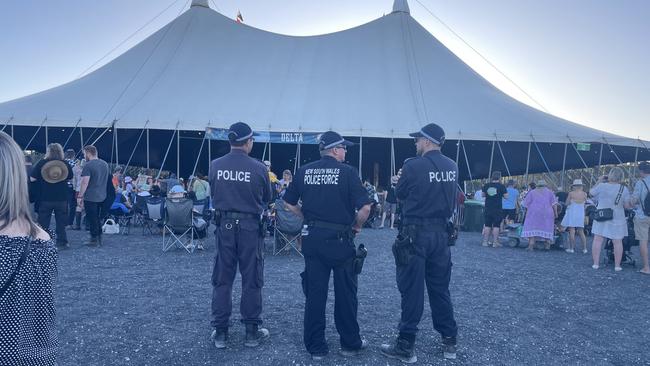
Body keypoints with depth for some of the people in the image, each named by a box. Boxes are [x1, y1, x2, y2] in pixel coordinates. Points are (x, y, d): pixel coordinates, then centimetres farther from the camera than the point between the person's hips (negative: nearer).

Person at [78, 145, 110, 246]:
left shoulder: (88, 165, -14)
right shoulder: (105, 164, 9)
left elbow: (85, 182, -19)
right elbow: (108, 180, 17)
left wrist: (80, 197, -15)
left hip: (90, 197, -7)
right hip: (102, 196, 7)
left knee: (92, 219, 1)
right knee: (97, 217, 17)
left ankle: (94, 240, 6)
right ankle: (99, 238, 20)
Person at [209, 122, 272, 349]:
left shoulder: (215, 166, -4)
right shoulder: (258, 168, -11)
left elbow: (213, 194, 10)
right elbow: (266, 199, 4)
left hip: (224, 225, 2)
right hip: (250, 226, -2)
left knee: (222, 280, 11)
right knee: (251, 280, 9)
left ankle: (220, 332, 17)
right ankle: (252, 332, 17)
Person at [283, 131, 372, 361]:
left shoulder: (304, 172, 4)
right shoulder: (347, 172, -8)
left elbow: (289, 203, 9)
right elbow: (365, 207, -15)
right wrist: (357, 225, 1)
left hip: (312, 238, 4)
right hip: (339, 239, -3)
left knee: (314, 293, 10)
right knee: (345, 293, 11)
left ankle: (316, 347, 17)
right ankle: (350, 344, 23)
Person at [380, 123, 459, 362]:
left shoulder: (413, 166, -14)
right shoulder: (452, 167, 5)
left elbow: (400, 195, 0)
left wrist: (401, 180, 19)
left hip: (416, 233, -6)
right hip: (441, 233, 6)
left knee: (412, 290, 1)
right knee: (440, 288, 16)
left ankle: (406, 346, 8)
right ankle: (449, 342, 24)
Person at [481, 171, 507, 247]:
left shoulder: (486, 186, 3)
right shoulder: (501, 186, -7)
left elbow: (483, 195, 14)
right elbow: (506, 196, -3)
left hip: (488, 209, 3)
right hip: (498, 209, -3)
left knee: (487, 225, 9)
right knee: (496, 226, 1)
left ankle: (485, 241, 12)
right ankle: (495, 242, 2)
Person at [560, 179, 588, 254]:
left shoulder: (571, 193, -8)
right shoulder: (584, 194, -1)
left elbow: (566, 203, -2)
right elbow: (585, 202, 14)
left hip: (572, 213, -4)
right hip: (581, 213, 4)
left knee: (572, 231, -1)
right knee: (581, 232, 11)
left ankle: (571, 248, 0)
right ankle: (584, 248, 10)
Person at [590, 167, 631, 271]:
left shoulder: (601, 186, -8)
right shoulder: (624, 189, -8)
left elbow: (591, 193, 10)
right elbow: (627, 206, -6)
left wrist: (598, 182, 17)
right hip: (617, 219, 0)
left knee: (597, 240, 5)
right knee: (617, 242, 7)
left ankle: (596, 263, 7)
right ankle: (617, 265, 11)